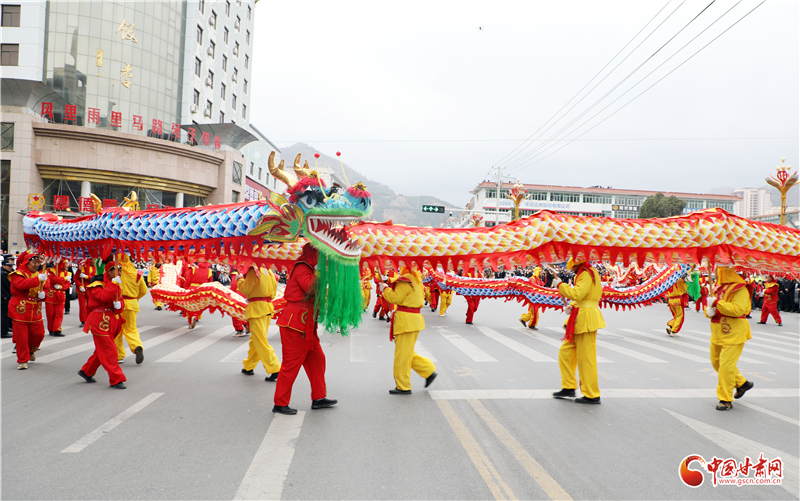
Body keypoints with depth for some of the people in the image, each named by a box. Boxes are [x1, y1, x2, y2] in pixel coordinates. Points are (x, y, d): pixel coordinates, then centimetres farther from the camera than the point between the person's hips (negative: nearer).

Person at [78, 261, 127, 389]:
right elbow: (103, 296, -31)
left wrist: (119, 305, -11)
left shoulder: (116, 286, 15)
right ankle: (116, 380, -4)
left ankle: (86, 372, 36)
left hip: (111, 322, 9)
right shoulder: (97, 285, -11)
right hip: (100, 321, -9)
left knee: (102, 350, 18)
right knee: (109, 351, -8)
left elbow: (120, 302, 12)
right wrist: (114, 283, -28)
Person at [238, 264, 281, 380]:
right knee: (255, 339, 18)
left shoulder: (253, 271, -11)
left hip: (257, 308, -8)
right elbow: (274, 288, 15)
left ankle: (275, 369, -12)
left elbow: (246, 290, -8)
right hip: (268, 306, 8)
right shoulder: (268, 271, 12)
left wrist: (239, 280, 8)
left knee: (260, 340, -7)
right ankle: (248, 367, 28)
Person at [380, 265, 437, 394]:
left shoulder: (405, 280, -15)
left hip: (406, 319, -10)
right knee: (407, 353, 19)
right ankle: (429, 371, 18)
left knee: (402, 354, -2)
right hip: (415, 317, 10)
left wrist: (385, 289, -1)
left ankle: (403, 387, 6)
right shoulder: (416, 279, 15)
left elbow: (395, 298, -18)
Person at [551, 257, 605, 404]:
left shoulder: (587, 274, -12)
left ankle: (592, 396, 3)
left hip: (586, 319, -10)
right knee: (565, 351, 12)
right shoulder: (583, 274, 19)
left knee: (586, 358, -5)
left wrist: (560, 285, -14)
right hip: (579, 319, 10)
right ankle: (569, 387, 18)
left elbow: (577, 294, -25)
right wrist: (572, 307, 10)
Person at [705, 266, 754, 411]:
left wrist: (718, 303, -21)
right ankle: (742, 383, 35)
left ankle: (726, 400, 0)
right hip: (719, 333, 9)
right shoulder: (719, 288, 13)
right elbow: (713, 306, 20)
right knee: (716, 362, 15)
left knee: (726, 365, -9)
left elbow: (738, 309, -26)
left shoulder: (740, 289, -14)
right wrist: (708, 311, -3)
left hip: (734, 333, -9)